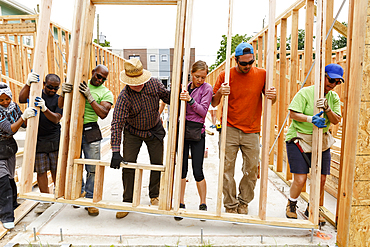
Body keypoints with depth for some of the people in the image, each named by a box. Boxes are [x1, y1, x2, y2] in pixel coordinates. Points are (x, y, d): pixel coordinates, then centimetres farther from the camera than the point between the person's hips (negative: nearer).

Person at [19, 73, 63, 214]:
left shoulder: (59, 99, 2)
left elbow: (56, 118, -10)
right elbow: (22, 99, -15)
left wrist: (45, 108, -28)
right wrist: (28, 83, -28)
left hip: (54, 140, 0)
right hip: (38, 139, 1)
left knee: (56, 169, 7)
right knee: (41, 171, 4)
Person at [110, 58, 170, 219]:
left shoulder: (154, 83, -16)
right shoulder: (124, 97, -26)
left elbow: (167, 97, 1)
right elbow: (117, 124, -30)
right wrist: (115, 152, -36)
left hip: (154, 130, 2)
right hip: (133, 132, -2)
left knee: (157, 164, 5)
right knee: (128, 164, -5)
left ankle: (154, 196, 27)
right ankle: (127, 201, 12)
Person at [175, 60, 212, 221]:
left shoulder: (207, 88, -1)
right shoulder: (186, 87, 11)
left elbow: (203, 111, -10)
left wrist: (190, 100, -21)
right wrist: (179, 95, 0)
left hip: (197, 131, -3)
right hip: (182, 129, 4)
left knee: (197, 171, -2)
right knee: (182, 168, 4)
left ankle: (203, 205, 17)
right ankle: (181, 204, 17)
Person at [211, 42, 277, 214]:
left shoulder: (262, 75, 1)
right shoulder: (225, 75, -1)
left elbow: (270, 102, 10)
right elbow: (214, 103, 3)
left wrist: (272, 96, -14)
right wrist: (219, 93, -18)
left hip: (252, 131, 1)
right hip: (230, 129, -1)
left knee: (251, 169, 7)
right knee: (227, 169, 0)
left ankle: (243, 202, 29)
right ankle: (230, 205, 18)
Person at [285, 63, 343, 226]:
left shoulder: (334, 98, 8)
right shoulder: (305, 93, -8)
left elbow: (336, 121, -1)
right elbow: (293, 114, -14)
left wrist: (328, 109, -20)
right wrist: (310, 119, -29)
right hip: (299, 139, -5)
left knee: (321, 179, 3)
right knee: (300, 179, -9)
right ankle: (291, 205, 22)